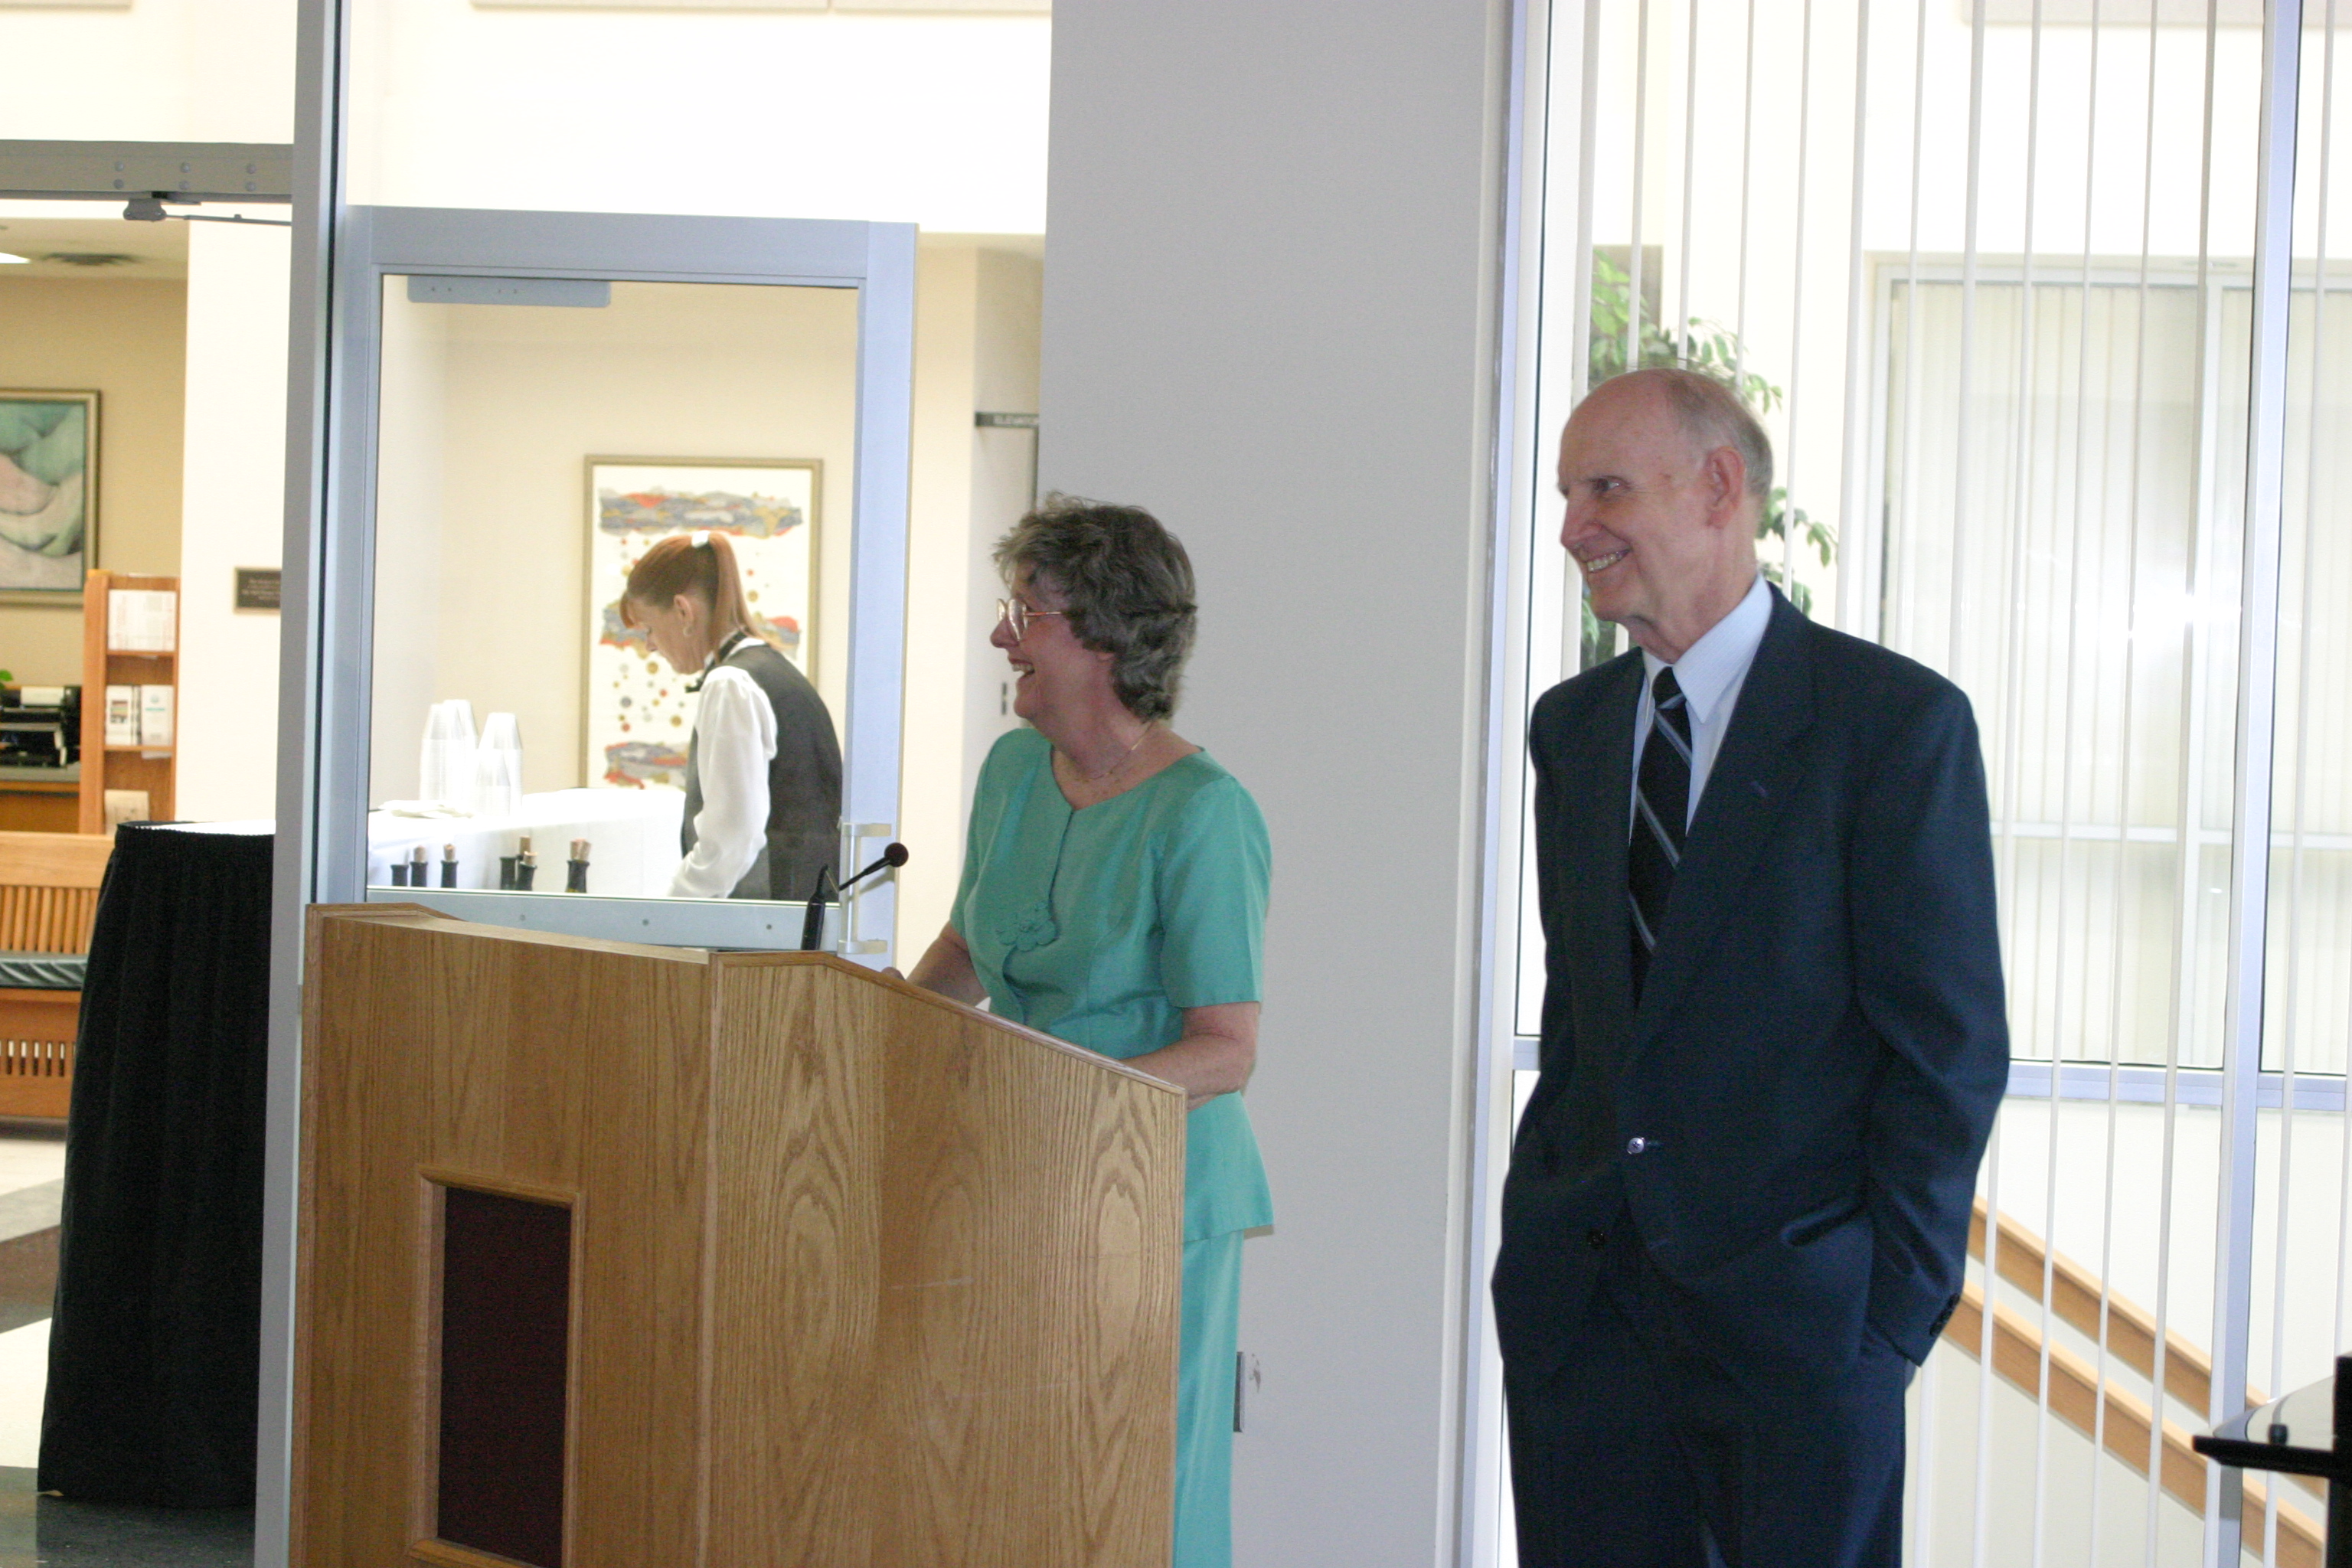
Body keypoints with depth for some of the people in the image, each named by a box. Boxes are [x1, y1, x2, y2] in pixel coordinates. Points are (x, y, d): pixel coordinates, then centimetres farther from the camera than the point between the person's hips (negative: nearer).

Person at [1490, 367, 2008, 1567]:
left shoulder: (1898, 719, -8)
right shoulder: (1572, 724, 11)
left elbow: (1952, 1047, -9)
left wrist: (1891, 1313, -11)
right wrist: (1547, 1219, 9)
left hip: (1791, 1302, -5)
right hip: (1582, 1297, 5)